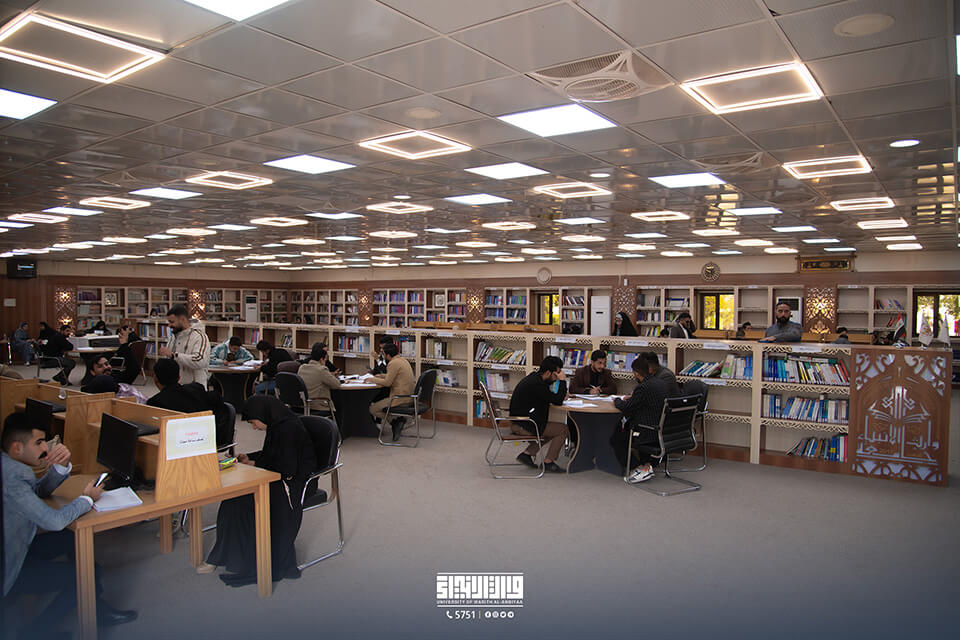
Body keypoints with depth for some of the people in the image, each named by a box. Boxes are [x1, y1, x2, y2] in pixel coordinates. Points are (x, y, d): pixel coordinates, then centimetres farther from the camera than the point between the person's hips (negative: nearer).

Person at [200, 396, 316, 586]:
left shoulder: (289, 429, -21)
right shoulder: (277, 425, 8)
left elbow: (288, 469, -23)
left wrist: (256, 465, -12)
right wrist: (249, 458, 10)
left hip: (295, 482, -9)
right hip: (281, 476, 9)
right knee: (236, 494, -6)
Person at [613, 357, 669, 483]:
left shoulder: (643, 387, -21)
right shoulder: (661, 383, 5)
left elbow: (626, 407, -13)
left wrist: (617, 401, 6)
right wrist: (632, 397, 24)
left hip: (651, 433, -9)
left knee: (614, 438, 6)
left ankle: (640, 468, 2)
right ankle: (646, 464, 28)